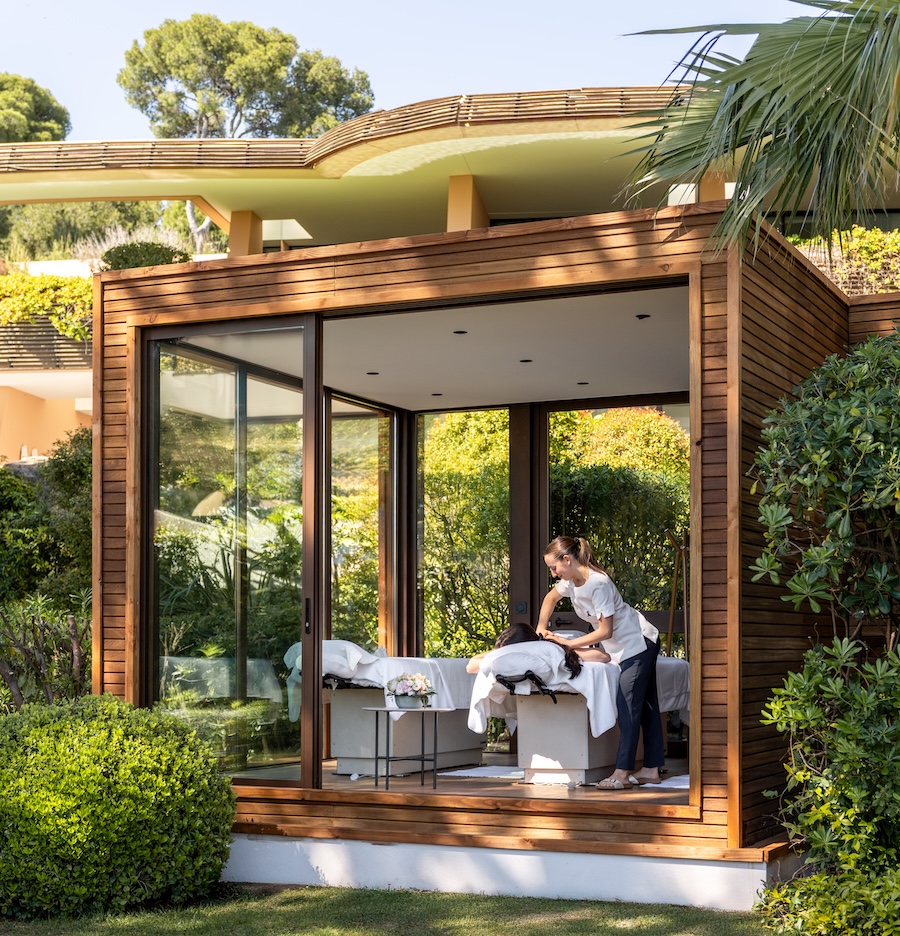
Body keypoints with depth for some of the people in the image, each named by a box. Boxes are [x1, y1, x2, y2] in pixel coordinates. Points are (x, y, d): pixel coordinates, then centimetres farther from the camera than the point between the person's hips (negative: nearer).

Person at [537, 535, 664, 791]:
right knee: (644, 706, 10)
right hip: (620, 648, 9)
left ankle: (622, 773, -16)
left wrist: (568, 643, -19)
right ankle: (651, 770, 13)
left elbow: (605, 631, -25)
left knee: (628, 706, -13)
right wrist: (541, 628, 9)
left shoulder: (598, 584, -27)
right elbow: (551, 598, 21)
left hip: (638, 643, -9)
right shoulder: (572, 581, 0)